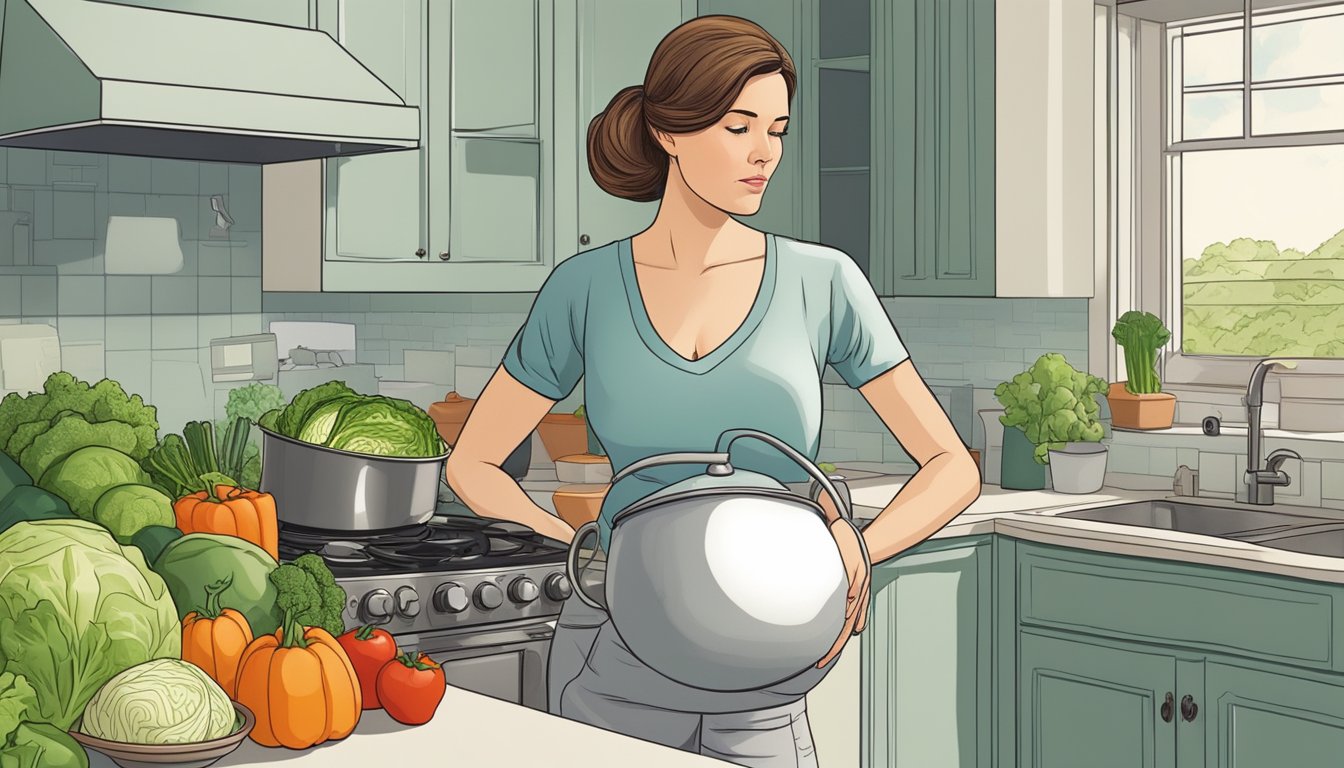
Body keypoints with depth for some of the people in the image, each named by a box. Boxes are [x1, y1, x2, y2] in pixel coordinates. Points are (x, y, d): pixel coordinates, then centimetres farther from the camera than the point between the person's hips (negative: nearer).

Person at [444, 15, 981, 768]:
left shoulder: (823, 282, -3)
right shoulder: (587, 288, -2)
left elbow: (954, 468, -2)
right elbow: (472, 464, 6)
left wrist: (857, 552, -19)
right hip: (616, 668, 0)